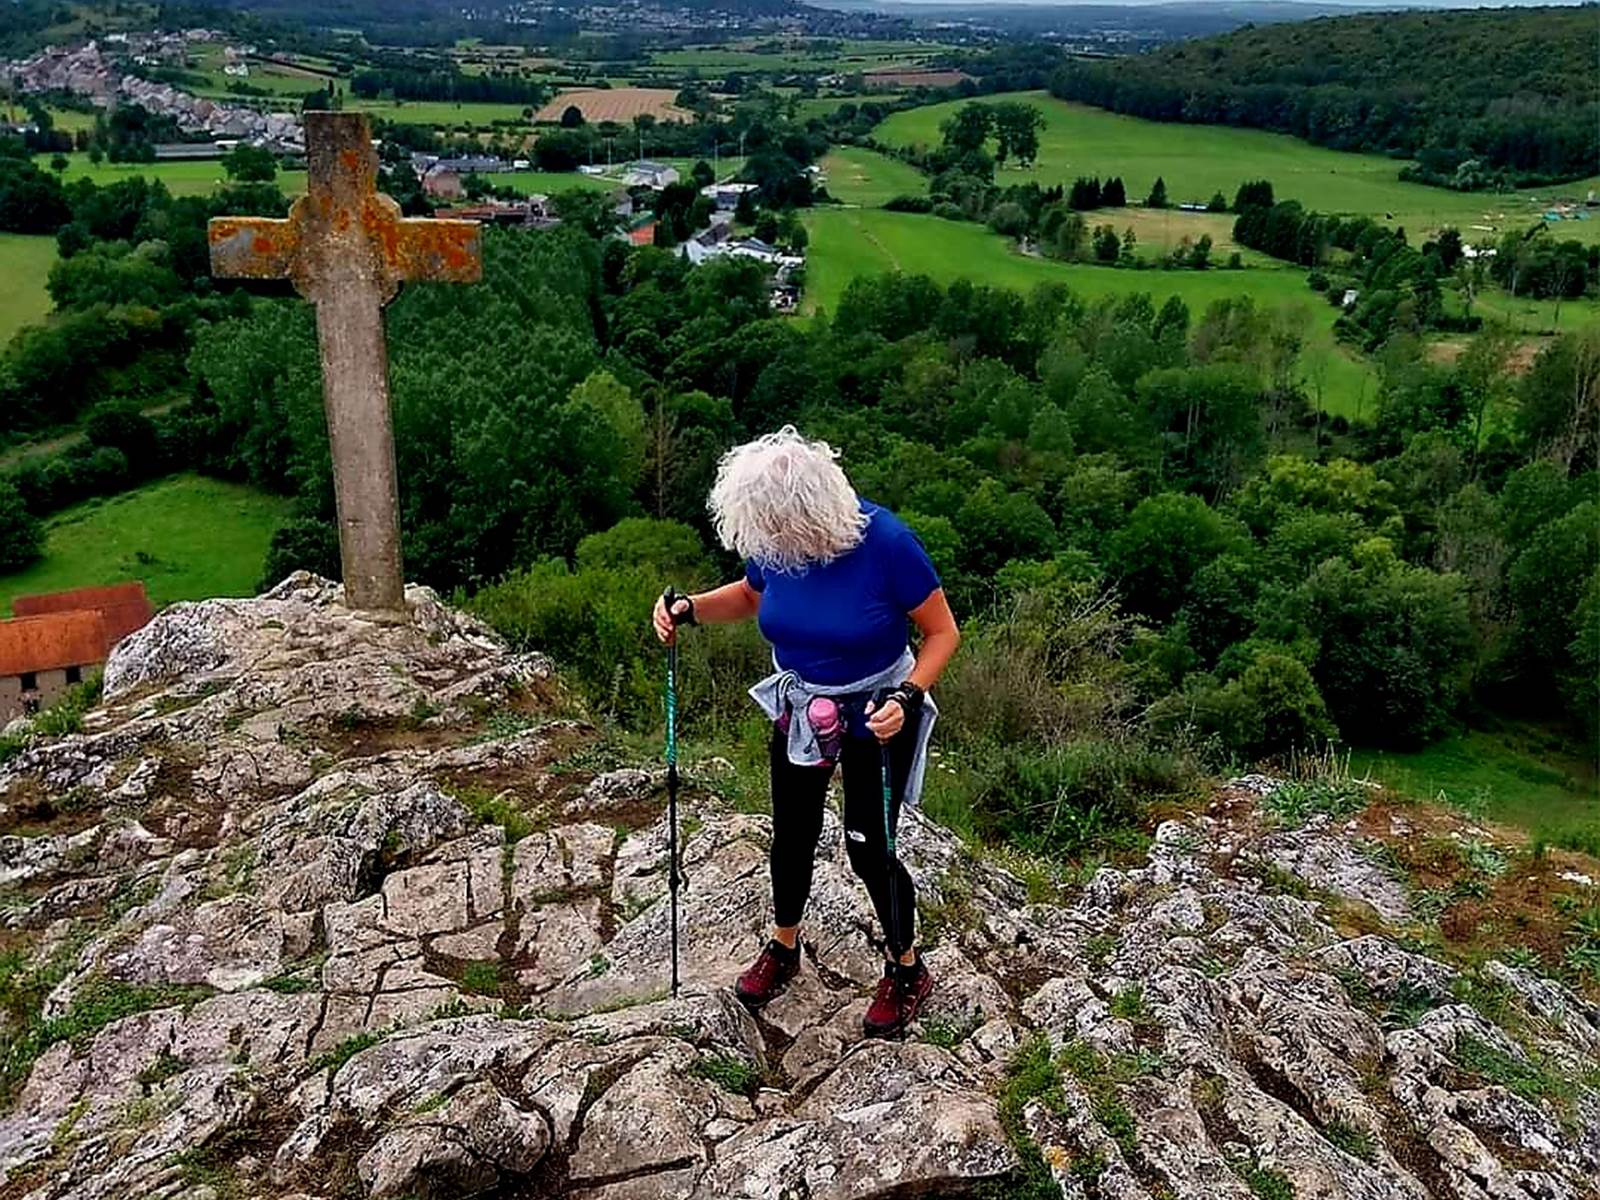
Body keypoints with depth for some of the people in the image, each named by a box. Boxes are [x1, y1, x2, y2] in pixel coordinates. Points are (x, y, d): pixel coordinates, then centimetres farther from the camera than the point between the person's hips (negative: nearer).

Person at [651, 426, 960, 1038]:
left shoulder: (885, 541, -30)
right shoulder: (772, 542, -16)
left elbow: (943, 632, -18)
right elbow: (749, 596, 7)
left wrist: (906, 698, -32)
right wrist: (690, 609, -11)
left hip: (876, 716, -4)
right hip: (800, 708, 5)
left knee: (869, 848, 4)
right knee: (792, 835, 18)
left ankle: (907, 969, 31)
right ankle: (783, 948, 45)